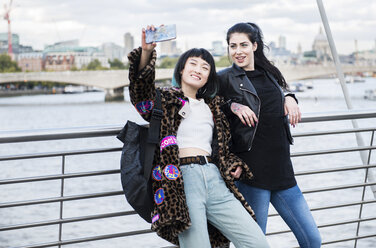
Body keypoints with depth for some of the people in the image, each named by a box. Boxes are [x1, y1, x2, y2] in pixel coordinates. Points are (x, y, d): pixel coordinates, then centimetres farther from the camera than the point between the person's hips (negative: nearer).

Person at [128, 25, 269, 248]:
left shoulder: (212, 106, 26)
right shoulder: (166, 99, 10)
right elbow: (141, 87, -10)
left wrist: (233, 165, 13)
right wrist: (146, 52, -26)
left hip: (215, 180, 5)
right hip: (182, 181, -5)